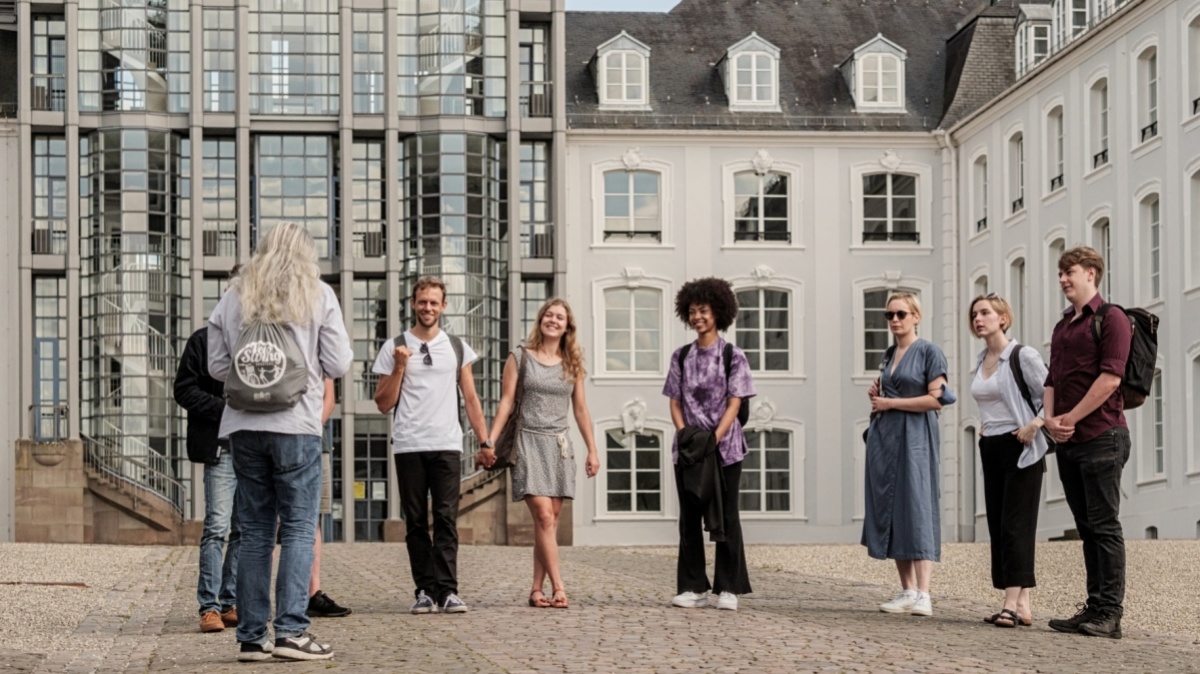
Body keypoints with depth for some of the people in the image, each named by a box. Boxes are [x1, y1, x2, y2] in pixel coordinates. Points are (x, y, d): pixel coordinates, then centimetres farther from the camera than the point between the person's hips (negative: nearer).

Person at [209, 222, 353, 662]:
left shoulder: (233, 299, 9)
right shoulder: (318, 296, 0)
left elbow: (217, 367, 9)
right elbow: (338, 365, -1)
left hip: (244, 426, 3)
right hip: (296, 425, -3)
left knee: (255, 531, 8)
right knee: (299, 527, 0)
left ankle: (251, 636, 8)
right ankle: (291, 631, -7)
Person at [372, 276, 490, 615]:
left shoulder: (458, 348, 13)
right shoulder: (394, 348, 8)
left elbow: (471, 399, 14)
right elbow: (384, 404, 7)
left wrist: (484, 440, 4)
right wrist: (399, 367, -5)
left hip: (447, 447, 0)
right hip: (408, 447, 0)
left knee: (446, 519, -7)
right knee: (416, 521, 1)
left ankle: (447, 590, -10)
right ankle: (425, 591, 4)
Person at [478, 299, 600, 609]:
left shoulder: (572, 364, 11)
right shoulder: (520, 357, 2)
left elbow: (581, 409, 14)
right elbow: (506, 403, -1)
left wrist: (592, 450, 9)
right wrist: (490, 443, -9)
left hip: (559, 445, 4)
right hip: (529, 442, -4)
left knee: (549, 520, 0)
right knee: (544, 517, -13)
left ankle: (537, 590, 5)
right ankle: (558, 588, -15)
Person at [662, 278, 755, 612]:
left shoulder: (733, 356, -1)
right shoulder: (681, 356, 8)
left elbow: (735, 403, -6)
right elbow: (675, 402, 7)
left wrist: (714, 437, -18)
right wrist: (684, 431, -11)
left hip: (724, 447, -3)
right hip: (687, 447, 3)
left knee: (726, 517, 2)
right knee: (689, 518, 5)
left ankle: (728, 589, 7)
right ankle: (694, 588, 11)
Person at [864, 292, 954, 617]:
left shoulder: (929, 352, -3)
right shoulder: (888, 355, 17)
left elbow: (936, 399, -13)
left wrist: (890, 402, -8)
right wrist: (876, 397, 5)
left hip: (914, 436, -7)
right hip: (884, 436, 7)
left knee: (917, 508, -13)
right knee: (889, 510, 3)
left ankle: (923, 595, -17)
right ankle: (907, 591, 7)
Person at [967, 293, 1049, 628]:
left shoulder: (1023, 356, -10)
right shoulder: (981, 361, 13)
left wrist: (1033, 426, -22)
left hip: (1021, 449, -8)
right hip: (991, 449, 8)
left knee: (1015, 525, -12)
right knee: (998, 526, 3)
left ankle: (1012, 604, -17)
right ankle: (1023, 604, 5)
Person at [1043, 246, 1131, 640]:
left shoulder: (1111, 319, -5)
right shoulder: (1062, 327, 20)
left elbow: (1110, 377, -15)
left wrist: (1071, 418, -12)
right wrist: (1051, 419, 1)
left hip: (1101, 436, -8)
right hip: (1068, 442, 8)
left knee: (1104, 526, -7)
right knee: (1087, 528, 9)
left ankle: (1109, 614, -6)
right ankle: (1095, 607, 11)